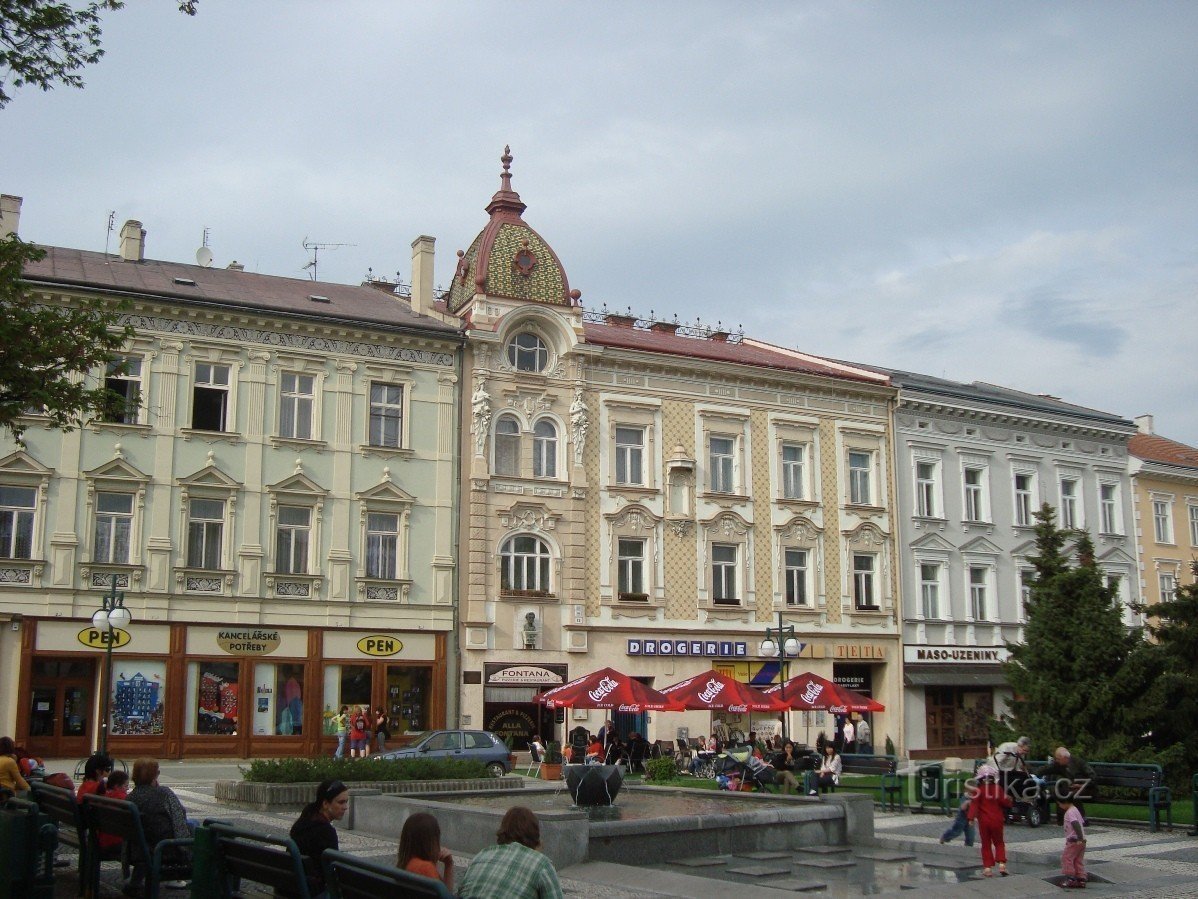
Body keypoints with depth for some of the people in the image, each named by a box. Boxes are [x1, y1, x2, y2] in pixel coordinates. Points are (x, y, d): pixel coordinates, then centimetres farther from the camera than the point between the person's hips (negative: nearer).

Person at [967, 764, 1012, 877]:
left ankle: (987, 867, 4)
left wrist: (971, 817, -17)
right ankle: (1001, 864, -1)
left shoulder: (979, 790, -8)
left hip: (983, 822, -1)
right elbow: (1006, 803, -4)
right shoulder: (998, 788, -4)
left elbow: (974, 804, -15)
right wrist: (1008, 799, 17)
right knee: (999, 843, 15)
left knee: (986, 844, 9)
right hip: (997, 821, 1)